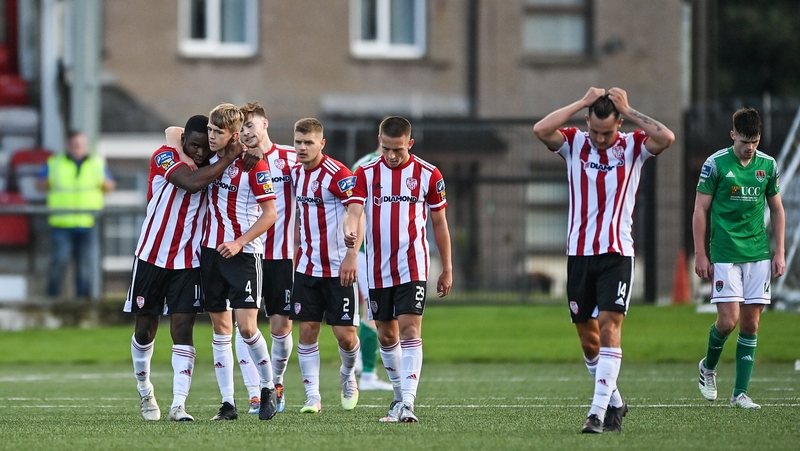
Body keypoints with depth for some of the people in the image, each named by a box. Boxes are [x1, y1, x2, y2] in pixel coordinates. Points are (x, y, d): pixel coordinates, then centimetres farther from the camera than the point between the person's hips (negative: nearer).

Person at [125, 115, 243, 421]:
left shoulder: (211, 168, 2)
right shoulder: (165, 157, -13)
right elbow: (192, 182, -31)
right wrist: (230, 157, -26)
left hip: (188, 262, 2)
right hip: (152, 257, -2)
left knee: (183, 330, -9)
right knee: (145, 329, 10)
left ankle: (178, 405, -14)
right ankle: (145, 392, 33)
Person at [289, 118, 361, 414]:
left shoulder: (337, 174, -14)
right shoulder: (296, 174, 7)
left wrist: (351, 257, -26)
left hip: (339, 269, -6)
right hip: (308, 266, 6)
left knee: (345, 334, -3)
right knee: (307, 330, -1)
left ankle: (348, 376, 27)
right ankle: (312, 397, 3)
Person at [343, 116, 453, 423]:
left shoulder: (428, 175, -1)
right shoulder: (366, 173, 1)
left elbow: (439, 223, 6)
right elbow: (354, 210, -12)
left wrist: (447, 268, 7)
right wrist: (350, 230, -36)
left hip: (412, 267, -3)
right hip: (378, 269, 3)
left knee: (409, 329, -15)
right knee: (386, 335, 11)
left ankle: (408, 402, -21)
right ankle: (399, 396, 27)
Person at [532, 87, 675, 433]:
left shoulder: (633, 146, 0)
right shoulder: (574, 143, 3)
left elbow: (667, 138, -20)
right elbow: (540, 130, -16)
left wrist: (627, 110, -13)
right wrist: (582, 103, -12)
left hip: (617, 253, -3)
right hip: (579, 252, 3)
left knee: (609, 326, -15)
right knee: (587, 336, 7)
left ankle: (599, 411, -18)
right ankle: (615, 402, 25)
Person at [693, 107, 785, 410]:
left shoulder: (768, 165, 7)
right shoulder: (715, 164, -4)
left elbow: (777, 209, 15)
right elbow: (700, 210, -1)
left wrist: (779, 252, 9)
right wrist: (700, 254, -4)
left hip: (759, 254, 4)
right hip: (725, 255, -4)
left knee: (751, 323, 2)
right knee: (729, 319, -10)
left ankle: (740, 393, 6)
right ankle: (708, 367, 19)